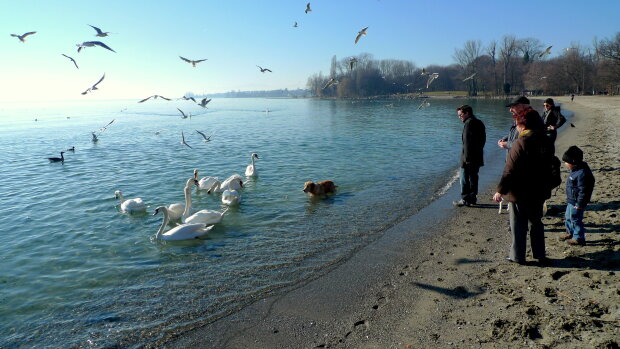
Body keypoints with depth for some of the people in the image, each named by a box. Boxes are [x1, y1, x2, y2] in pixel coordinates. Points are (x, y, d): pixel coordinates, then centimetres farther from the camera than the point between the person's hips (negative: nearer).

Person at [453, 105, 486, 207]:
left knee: (464, 178, -2)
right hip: (478, 156, 9)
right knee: (473, 177, 15)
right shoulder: (479, 123, 14)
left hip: (469, 157, -9)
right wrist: (478, 150, 20)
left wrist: (466, 157, -20)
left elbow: (467, 142, -20)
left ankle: (465, 199, 2)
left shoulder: (468, 123, -15)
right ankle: (473, 198, 21)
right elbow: (483, 140, 18)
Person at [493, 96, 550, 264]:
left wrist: (500, 190, -16)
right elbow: (548, 165, 14)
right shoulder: (545, 140, 2)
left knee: (518, 225, 5)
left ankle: (518, 256, 14)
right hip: (539, 191, 7)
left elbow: (510, 170, -22)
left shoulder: (521, 142, -21)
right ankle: (540, 254, 29)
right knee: (536, 222, 19)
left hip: (520, 192, -7)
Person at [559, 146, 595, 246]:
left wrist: (579, 204, -22)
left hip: (576, 202, -10)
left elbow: (583, 190, -26)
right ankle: (570, 233, 39)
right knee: (568, 217, 23)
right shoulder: (576, 170, 5)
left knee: (575, 219, 2)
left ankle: (579, 238, 15)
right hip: (571, 200, 10)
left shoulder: (582, 173, -27)